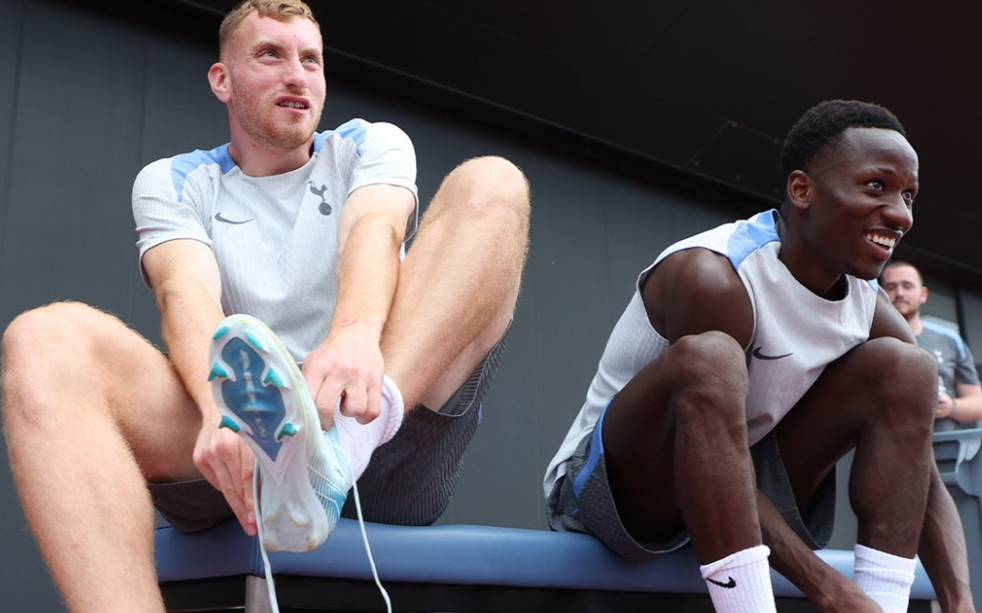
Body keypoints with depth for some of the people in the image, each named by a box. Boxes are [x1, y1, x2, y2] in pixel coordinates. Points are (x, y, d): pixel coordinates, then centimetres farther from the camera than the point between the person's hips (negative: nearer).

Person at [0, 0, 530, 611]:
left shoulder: (371, 145, 16)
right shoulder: (172, 182, 15)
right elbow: (186, 294, -6)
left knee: (491, 183, -16)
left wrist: (357, 330, -34)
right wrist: (223, 403, -31)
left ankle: (354, 436, -42)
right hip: (241, 430, 0)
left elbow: (374, 230, -7)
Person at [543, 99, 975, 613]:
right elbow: (713, 424, -27)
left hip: (741, 491, 7)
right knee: (708, 358, -36)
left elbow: (921, 479, -3)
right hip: (602, 489, -6)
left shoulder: (872, 310, -2)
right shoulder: (711, 276, -24)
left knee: (904, 365, -6)